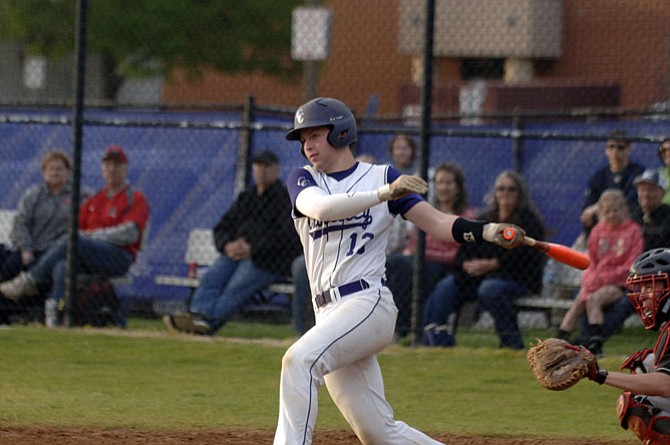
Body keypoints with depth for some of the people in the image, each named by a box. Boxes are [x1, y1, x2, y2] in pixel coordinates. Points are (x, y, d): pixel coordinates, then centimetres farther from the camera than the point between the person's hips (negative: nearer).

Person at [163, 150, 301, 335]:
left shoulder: (285, 199, 2)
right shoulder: (246, 197, 24)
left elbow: (286, 236, -13)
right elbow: (222, 228, 21)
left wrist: (252, 250, -19)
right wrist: (227, 246, -4)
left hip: (267, 260, -6)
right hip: (235, 252, 6)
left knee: (237, 287, -30)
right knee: (211, 278, -22)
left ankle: (210, 321, -49)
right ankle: (198, 314, -44)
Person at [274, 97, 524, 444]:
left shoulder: (382, 176, 6)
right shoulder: (303, 180, 13)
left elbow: (437, 223, 0)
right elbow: (321, 207, -11)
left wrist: (489, 232, -18)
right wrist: (385, 194, -23)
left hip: (368, 303, -4)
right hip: (329, 315, 4)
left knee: (300, 359, -29)